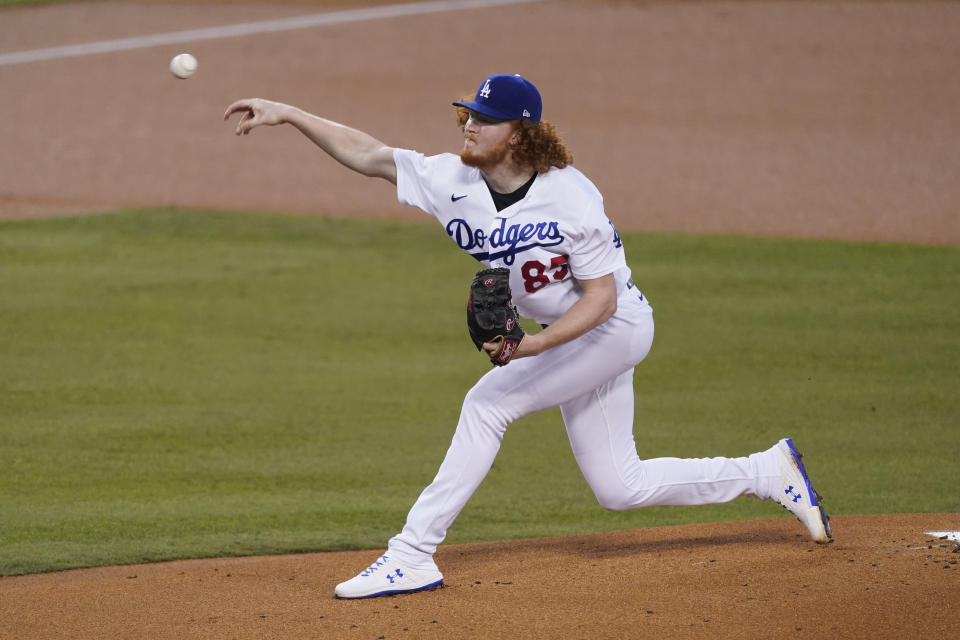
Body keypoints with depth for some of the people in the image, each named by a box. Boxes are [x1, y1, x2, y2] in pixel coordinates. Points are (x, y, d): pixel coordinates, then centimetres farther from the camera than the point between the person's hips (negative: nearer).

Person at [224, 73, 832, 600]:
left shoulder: (570, 198, -26)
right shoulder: (453, 181, -10)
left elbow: (601, 299, -24)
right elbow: (366, 153, -11)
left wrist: (531, 347, -36)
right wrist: (286, 112, -20)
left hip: (617, 324, -8)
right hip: (568, 337, 8)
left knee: (489, 402, -20)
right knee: (619, 488, 11)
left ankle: (414, 554, -16)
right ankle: (772, 473, 26)